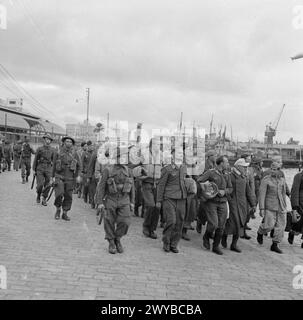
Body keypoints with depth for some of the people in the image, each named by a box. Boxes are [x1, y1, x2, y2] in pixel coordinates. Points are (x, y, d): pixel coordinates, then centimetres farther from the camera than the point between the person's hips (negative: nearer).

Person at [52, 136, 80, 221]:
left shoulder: (74, 154, 6)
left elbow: (78, 166, 14)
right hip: (59, 177, -2)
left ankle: (65, 213, 16)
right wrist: (53, 177, 2)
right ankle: (58, 210, 11)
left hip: (70, 179, 2)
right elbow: (54, 165, 7)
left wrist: (77, 175, 3)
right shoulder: (59, 153, 2)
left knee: (68, 197, 4)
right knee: (59, 194, -14)